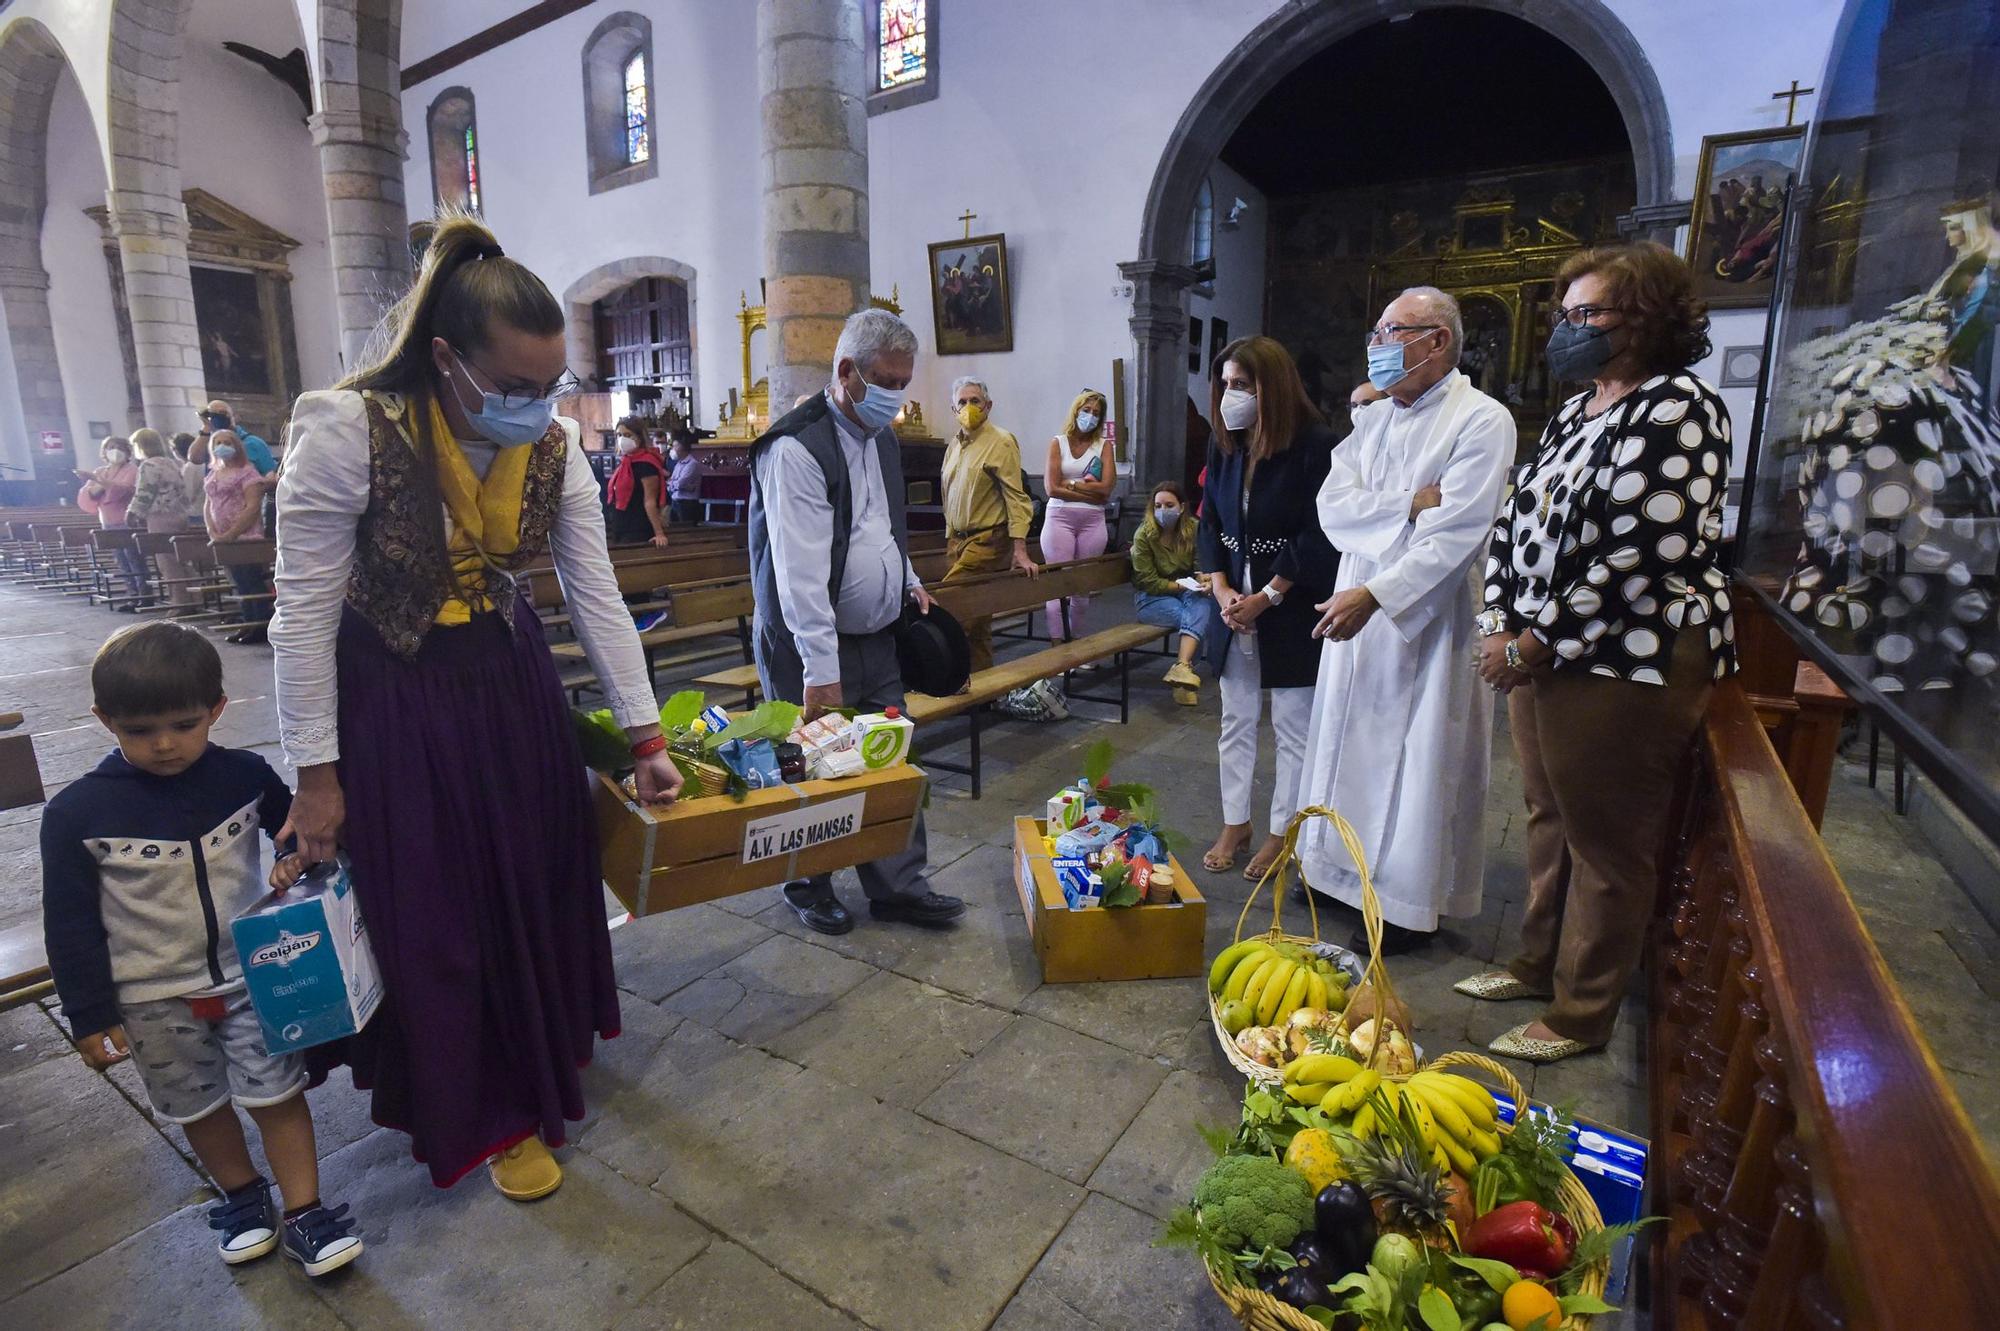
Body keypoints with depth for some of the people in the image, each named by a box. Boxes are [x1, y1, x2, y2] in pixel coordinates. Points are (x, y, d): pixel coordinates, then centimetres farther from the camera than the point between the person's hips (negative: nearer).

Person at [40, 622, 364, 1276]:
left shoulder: (245, 776, -11)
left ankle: (303, 1214, 21)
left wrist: (299, 859, -12)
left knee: (278, 1093, 6)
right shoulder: (76, 813, -13)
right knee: (200, 1106, 17)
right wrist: (89, 1015, -2)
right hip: (153, 1000, 0)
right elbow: (71, 926, -5)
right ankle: (242, 1197, 41)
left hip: (251, 976, 0)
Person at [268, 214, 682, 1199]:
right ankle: (491, 1113, 32)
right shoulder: (347, 428, -22)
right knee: (434, 913, 9)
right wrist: (316, 774, -12)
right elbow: (304, 610, -16)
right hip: (394, 697, -4)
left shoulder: (554, 445, -9)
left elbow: (596, 593, -6)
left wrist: (646, 738, -5)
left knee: (539, 884, 17)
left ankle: (543, 1051, 46)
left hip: (510, 679, 4)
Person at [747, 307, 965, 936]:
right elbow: (801, 570, -24)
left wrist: (909, 581, 18)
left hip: (878, 638, 8)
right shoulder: (796, 448, -18)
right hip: (814, 651, -7)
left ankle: (898, 886, 26)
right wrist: (822, 669, -27)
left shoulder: (883, 437, 11)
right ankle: (810, 889, 28)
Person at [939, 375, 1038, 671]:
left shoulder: (1001, 442, -8)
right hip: (958, 541, 8)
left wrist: (1020, 551, -20)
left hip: (988, 541, -8)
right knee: (975, 622, 11)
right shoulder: (954, 444, 15)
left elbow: (1016, 498, -14)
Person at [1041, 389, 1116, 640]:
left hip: (1092, 521, 2)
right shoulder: (1057, 443, 5)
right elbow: (1052, 488, -6)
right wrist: (1089, 489, -5)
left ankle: (1077, 642, 15)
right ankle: (1057, 644, -5)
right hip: (1059, 518, -1)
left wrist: (1071, 483, -4)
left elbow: (1106, 488, -4)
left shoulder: (1103, 446, 9)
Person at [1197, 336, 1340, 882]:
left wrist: (1267, 597, -15)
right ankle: (1235, 824, 28)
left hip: (1292, 608, -5)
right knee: (1236, 720, 13)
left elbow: (1318, 537, -14)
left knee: (1292, 725, 5)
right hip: (1234, 606, 6)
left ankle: (1281, 833, 20)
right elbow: (1209, 523, 7)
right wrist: (1221, 590, -6)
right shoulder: (1224, 447, 5)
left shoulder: (1315, 446, -12)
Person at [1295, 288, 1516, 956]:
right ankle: (1346, 870, 30)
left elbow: (1454, 535, -19)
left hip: (1426, 620, -6)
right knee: (1351, 744, 14)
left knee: (1416, 759, 3)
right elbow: (1333, 505, -2)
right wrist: (1411, 504, -15)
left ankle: (1409, 904, 17)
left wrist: (1374, 594, -24)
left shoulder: (1482, 421, -9)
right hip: (1358, 609, 7)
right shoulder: (1372, 421, 11)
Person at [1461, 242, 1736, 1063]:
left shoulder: (1676, 410, -13)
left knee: (1607, 844, 6)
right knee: (1549, 820, 19)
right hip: (1542, 655, 8)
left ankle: (1582, 1015, 21)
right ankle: (1539, 964, 37)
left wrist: (1535, 644, -17)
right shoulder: (1574, 412, 14)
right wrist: (1500, 626, 0)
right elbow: (1515, 523, 12)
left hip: (1625, 664, -8)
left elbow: (1643, 558, -22)